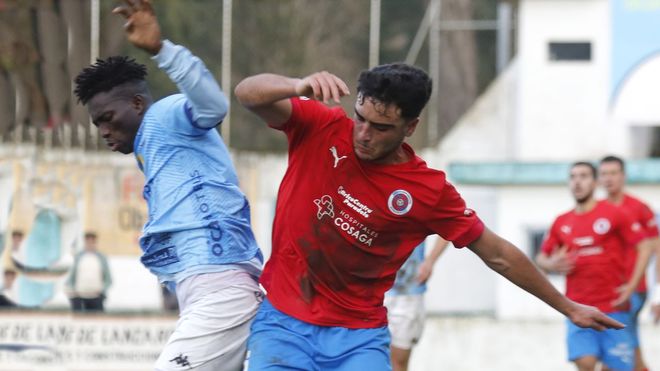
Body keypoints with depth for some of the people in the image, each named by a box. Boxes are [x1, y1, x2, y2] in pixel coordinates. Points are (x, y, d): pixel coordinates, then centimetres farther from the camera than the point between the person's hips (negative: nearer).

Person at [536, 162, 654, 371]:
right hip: (579, 308, 2)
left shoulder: (613, 214, -1)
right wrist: (551, 265, -7)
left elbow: (645, 246, -2)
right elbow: (541, 258, 18)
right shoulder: (562, 223, 10)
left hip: (613, 307, -2)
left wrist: (632, 286, -11)